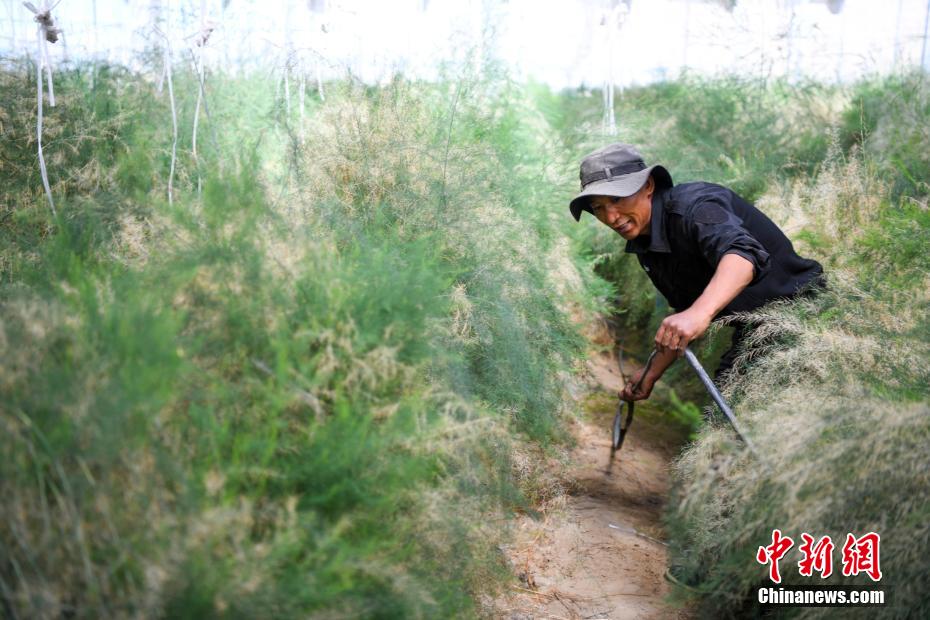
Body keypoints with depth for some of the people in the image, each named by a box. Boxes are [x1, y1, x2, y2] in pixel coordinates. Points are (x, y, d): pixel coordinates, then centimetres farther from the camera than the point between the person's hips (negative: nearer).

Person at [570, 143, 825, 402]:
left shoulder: (692, 206, -25)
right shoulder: (644, 248, 3)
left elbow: (743, 253, -47)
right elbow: (682, 318, 16)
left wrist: (699, 313, -64)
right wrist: (652, 374, 15)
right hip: (753, 328, 9)